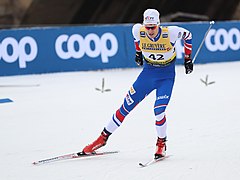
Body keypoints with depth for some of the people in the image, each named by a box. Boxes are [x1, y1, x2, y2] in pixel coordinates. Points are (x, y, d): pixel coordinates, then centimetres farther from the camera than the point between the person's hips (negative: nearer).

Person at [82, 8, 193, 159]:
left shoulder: (170, 33, -24)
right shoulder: (139, 31, -17)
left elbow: (187, 35, -4)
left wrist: (187, 59, -1)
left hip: (166, 77, -3)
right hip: (148, 73, 3)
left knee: (159, 111, -19)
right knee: (126, 107, 3)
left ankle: (161, 143, 7)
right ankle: (103, 138, 16)